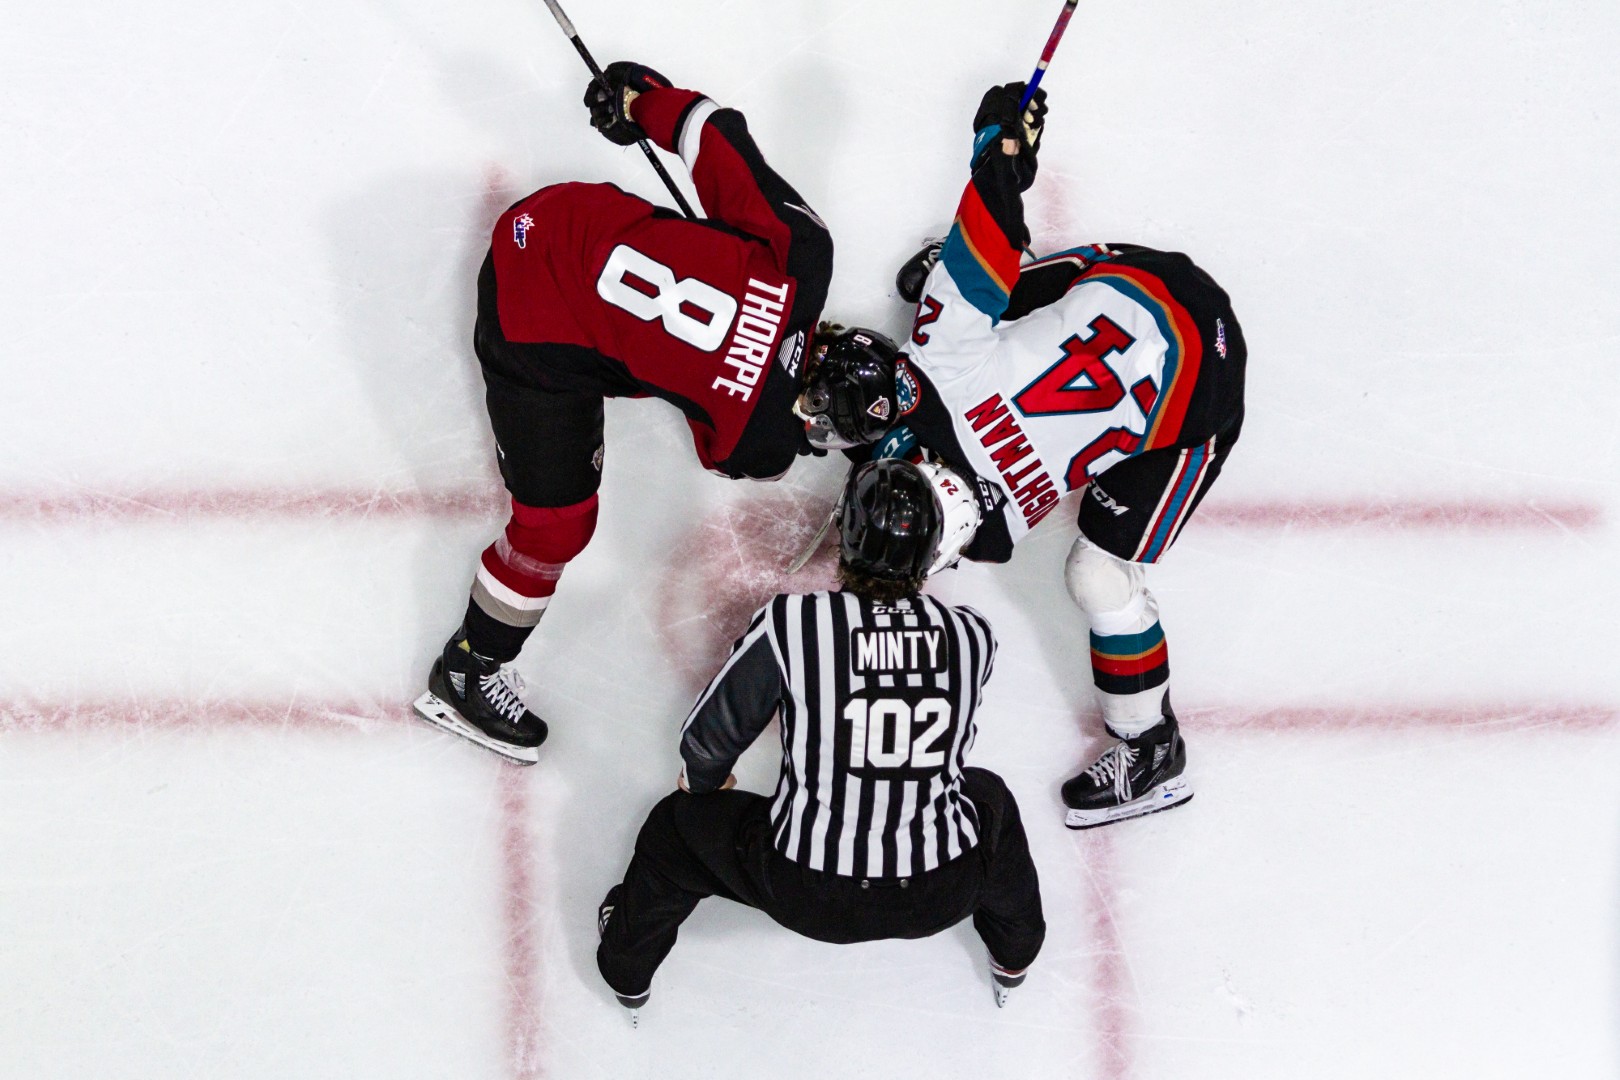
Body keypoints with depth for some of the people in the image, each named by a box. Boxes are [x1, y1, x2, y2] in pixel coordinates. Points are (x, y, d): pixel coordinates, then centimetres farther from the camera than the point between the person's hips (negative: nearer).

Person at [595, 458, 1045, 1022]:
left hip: (807, 894, -2)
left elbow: (706, 742, -3)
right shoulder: (971, 634, -8)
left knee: (680, 822, 26)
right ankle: (1014, 953, 57)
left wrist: (705, 779, 22)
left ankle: (627, 963, 48)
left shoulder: (791, 623, -16)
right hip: (940, 897, 2)